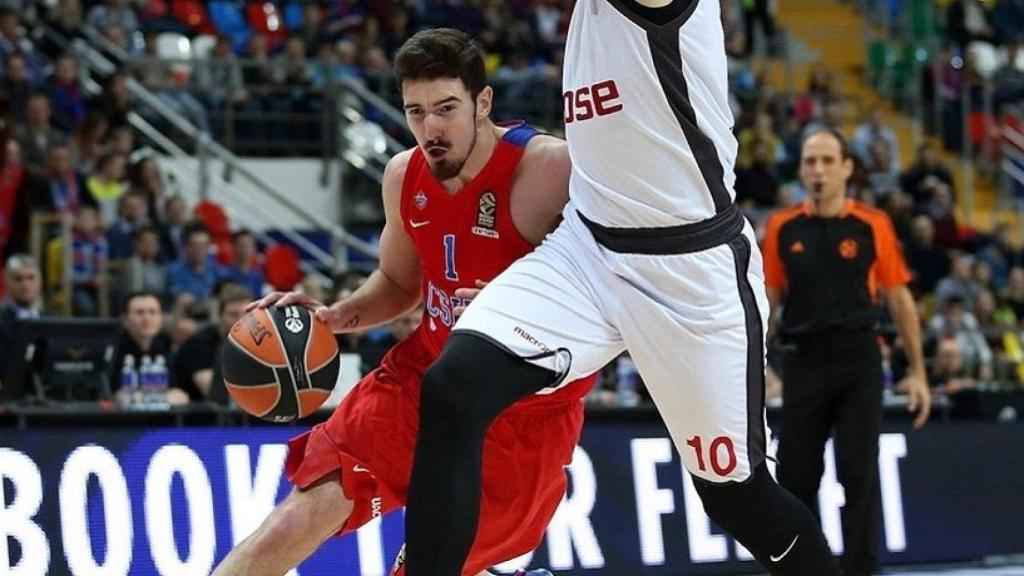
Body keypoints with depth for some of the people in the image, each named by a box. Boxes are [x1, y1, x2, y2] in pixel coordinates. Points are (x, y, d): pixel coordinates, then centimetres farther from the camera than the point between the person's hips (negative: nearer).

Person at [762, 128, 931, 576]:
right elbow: (768, 301, 10)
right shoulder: (782, 229, 4)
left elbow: (899, 299, 4)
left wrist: (917, 371, 2)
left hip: (858, 363, -2)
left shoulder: (872, 226, 0)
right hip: (803, 363, 2)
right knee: (795, 474, 4)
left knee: (859, 476, -3)